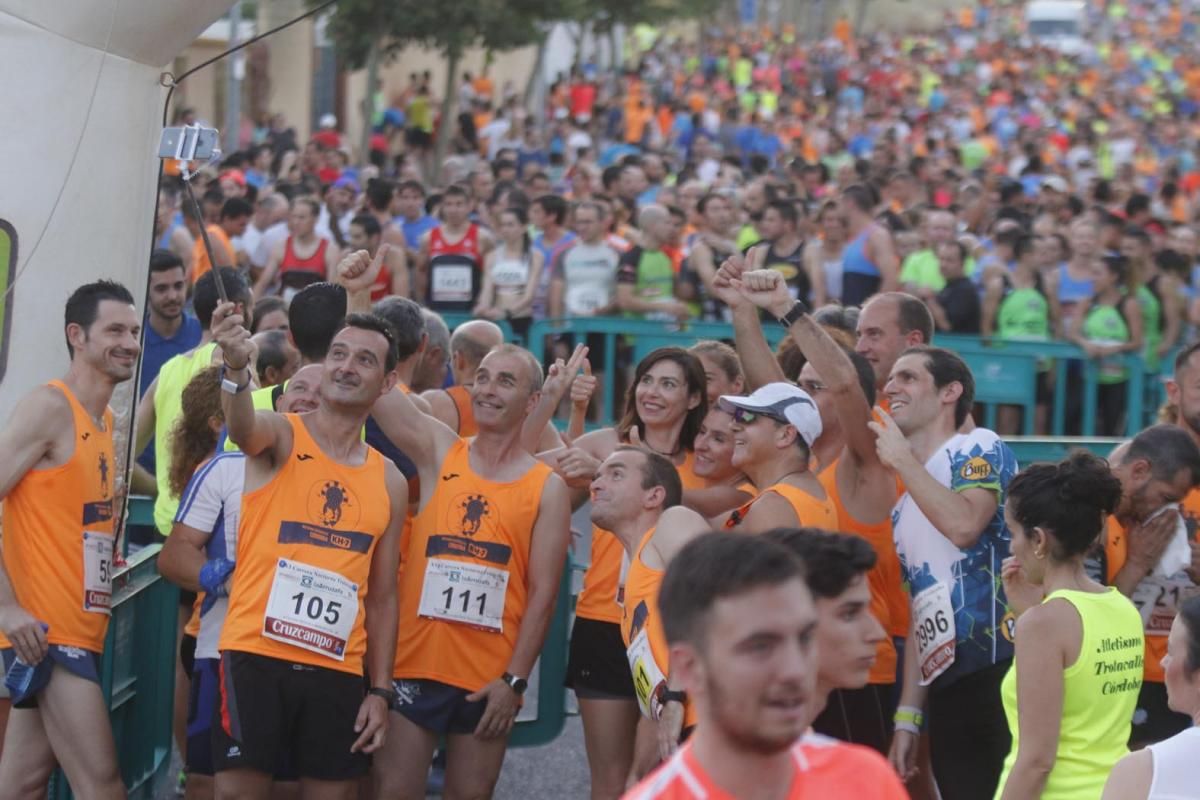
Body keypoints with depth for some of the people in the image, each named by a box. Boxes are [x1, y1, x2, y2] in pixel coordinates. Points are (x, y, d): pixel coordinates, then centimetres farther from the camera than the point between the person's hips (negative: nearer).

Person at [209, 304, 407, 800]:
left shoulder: (390, 482, 12)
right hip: (256, 654, -4)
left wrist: (380, 691, 7)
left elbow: (382, 597, 14)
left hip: (339, 671, 4)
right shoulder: (281, 437, 0)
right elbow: (243, 427, -26)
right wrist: (236, 369, -48)